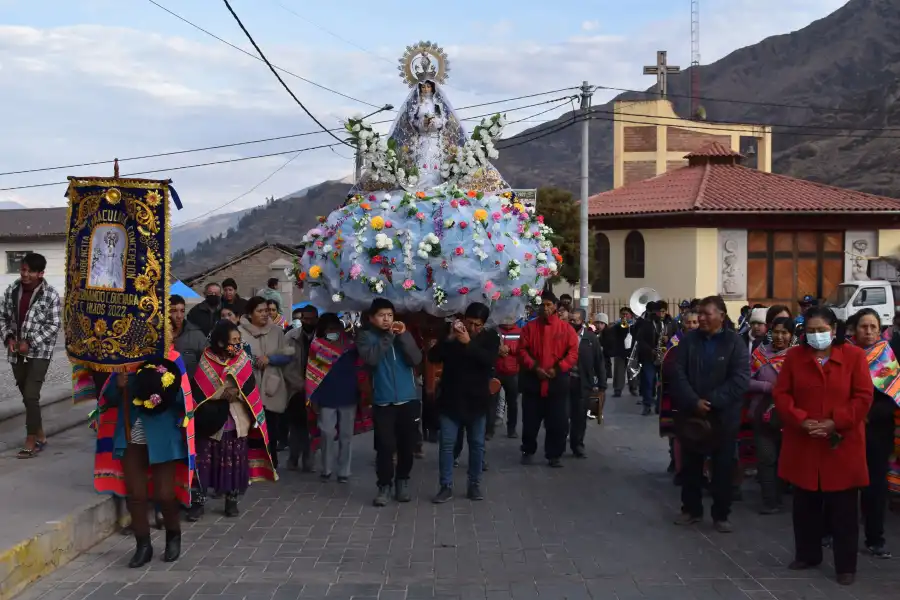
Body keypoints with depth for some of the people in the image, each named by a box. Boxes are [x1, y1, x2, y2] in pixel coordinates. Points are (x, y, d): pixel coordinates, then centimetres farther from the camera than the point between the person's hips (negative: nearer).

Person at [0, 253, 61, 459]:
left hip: (39, 352, -5)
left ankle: (31, 441, -4)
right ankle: (40, 436, 24)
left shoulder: (50, 295, -11)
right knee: (27, 397, 12)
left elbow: (54, 325, -11)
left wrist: (30, 343, -17)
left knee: (31, 396, -12)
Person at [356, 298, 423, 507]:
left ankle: (402, 481, 25)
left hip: (409, 400, 3)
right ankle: (384, 485, 6)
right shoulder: (366, 336, 2)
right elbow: (371, 358, -17)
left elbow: (416, 360, -4)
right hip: (383, 402, -2)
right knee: (385, 446, -7)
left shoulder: (403, 334, 9)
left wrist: (403, 336, -13)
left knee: (407, 445, 7)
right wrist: (388, 337, -16)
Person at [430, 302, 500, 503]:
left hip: (477, 401, 0)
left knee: (477, 445, 7)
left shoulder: (490, 337, 0)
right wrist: (449, 339, -20)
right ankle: (446, 486, 7)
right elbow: (432, 357, -7)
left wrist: (468, 343, -26)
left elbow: (489, 359, -18)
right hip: (451, 400, 0)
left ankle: (474, 485, 18)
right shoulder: (453, 334, 2)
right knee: (447, 444, 0)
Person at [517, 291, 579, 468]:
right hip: (532, 382, 1)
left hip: (557, 383, -1)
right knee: (530, 420, 9)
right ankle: (528, 451, 25)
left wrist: (558, 369, -15)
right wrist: (534, 368, -13)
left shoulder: (566, 329, 1)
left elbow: (573, 354, -3)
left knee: (556, 422, 2)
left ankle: (554, 455, 13)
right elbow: (522, 351, 0)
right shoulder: (530, 327, 5)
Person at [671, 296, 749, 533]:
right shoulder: (689, 340, 3)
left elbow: (740, 379, -12)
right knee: (690, 465, 11)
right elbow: (678, 373, -4)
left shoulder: (734, 342, -4)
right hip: (691, 414, 2)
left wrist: (712, 401, -17)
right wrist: (693, 401, -16)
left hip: (723, 416, -2)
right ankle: (691, 509, 25)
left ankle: (721, 515, 18)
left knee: (723, 468, 6)